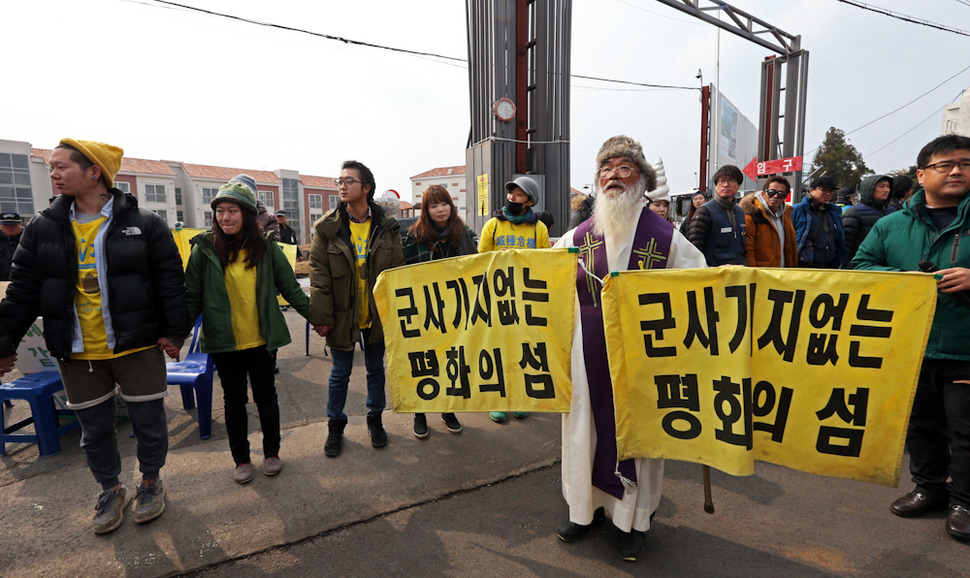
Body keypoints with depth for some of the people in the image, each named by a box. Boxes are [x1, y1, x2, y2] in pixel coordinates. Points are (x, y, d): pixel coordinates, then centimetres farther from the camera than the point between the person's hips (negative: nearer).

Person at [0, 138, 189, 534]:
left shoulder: (143, 224, -6)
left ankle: (150, 482, 32)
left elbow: (171, 281, -5)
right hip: (78, 354, 4)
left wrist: (174, 332, -8)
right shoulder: (43, 229, 4)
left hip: (137, 346, -3)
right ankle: (111, 490, 37)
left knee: (148, 420, 8)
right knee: (94, 428, 15)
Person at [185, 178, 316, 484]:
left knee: (266, 397, 13)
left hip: (261, 340, 0)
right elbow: (192, 296, -1)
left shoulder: (266, 247, -3)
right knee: (234, 400, 14)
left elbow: (291, 288, 2)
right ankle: (241, 459, 30)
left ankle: (272, 453, 31)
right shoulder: (205, 248, -4)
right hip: (224, 342, 0)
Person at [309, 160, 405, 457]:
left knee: (376, 368, 16)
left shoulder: (387, 227, -3)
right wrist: (321, 316, -11)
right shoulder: (327, 227, -5)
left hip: (377, 315, 1)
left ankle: (375, 419, 36)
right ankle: (335, 424, 32)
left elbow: (398, 271, 1)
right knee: (340, 374, 12)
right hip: (342, 316, -1)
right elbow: (318, 274, -6)